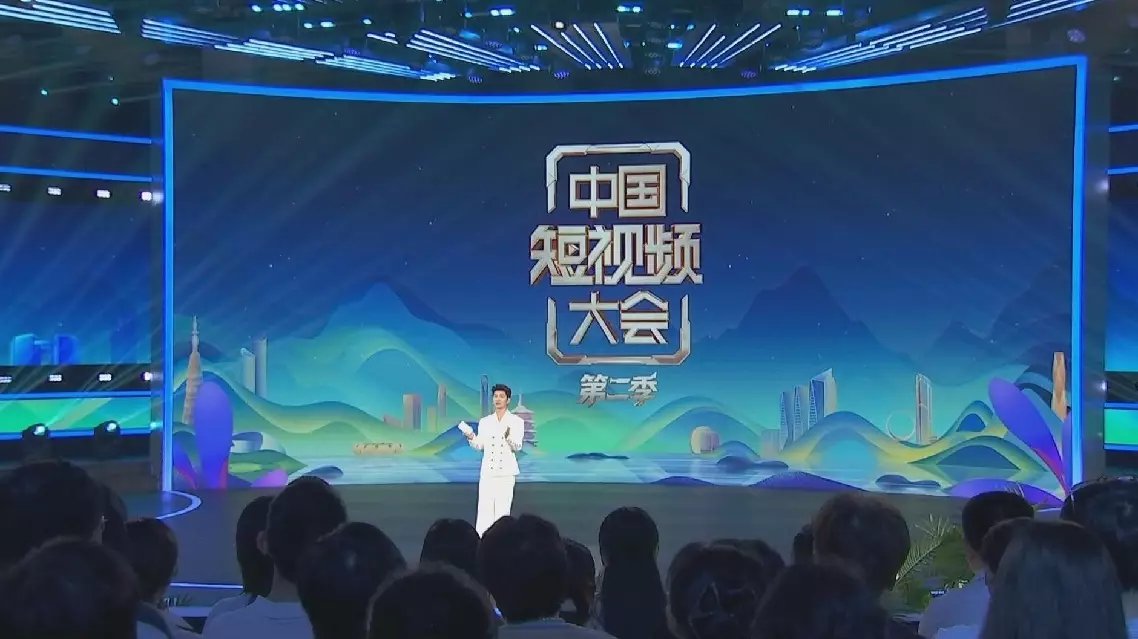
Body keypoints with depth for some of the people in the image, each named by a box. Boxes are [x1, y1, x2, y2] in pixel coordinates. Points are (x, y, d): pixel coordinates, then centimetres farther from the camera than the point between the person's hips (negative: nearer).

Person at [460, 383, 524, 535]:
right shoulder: (484, 421, 11)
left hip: (506, 472, -2)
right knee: (484, 510, -3)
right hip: (487, 471, 2)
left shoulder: (516, 421, 1)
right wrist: (471, 437, -14)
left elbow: (517, 447, -8)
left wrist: (508, 437, -28)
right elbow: (479, 446, 6)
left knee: (502, 511, -2)